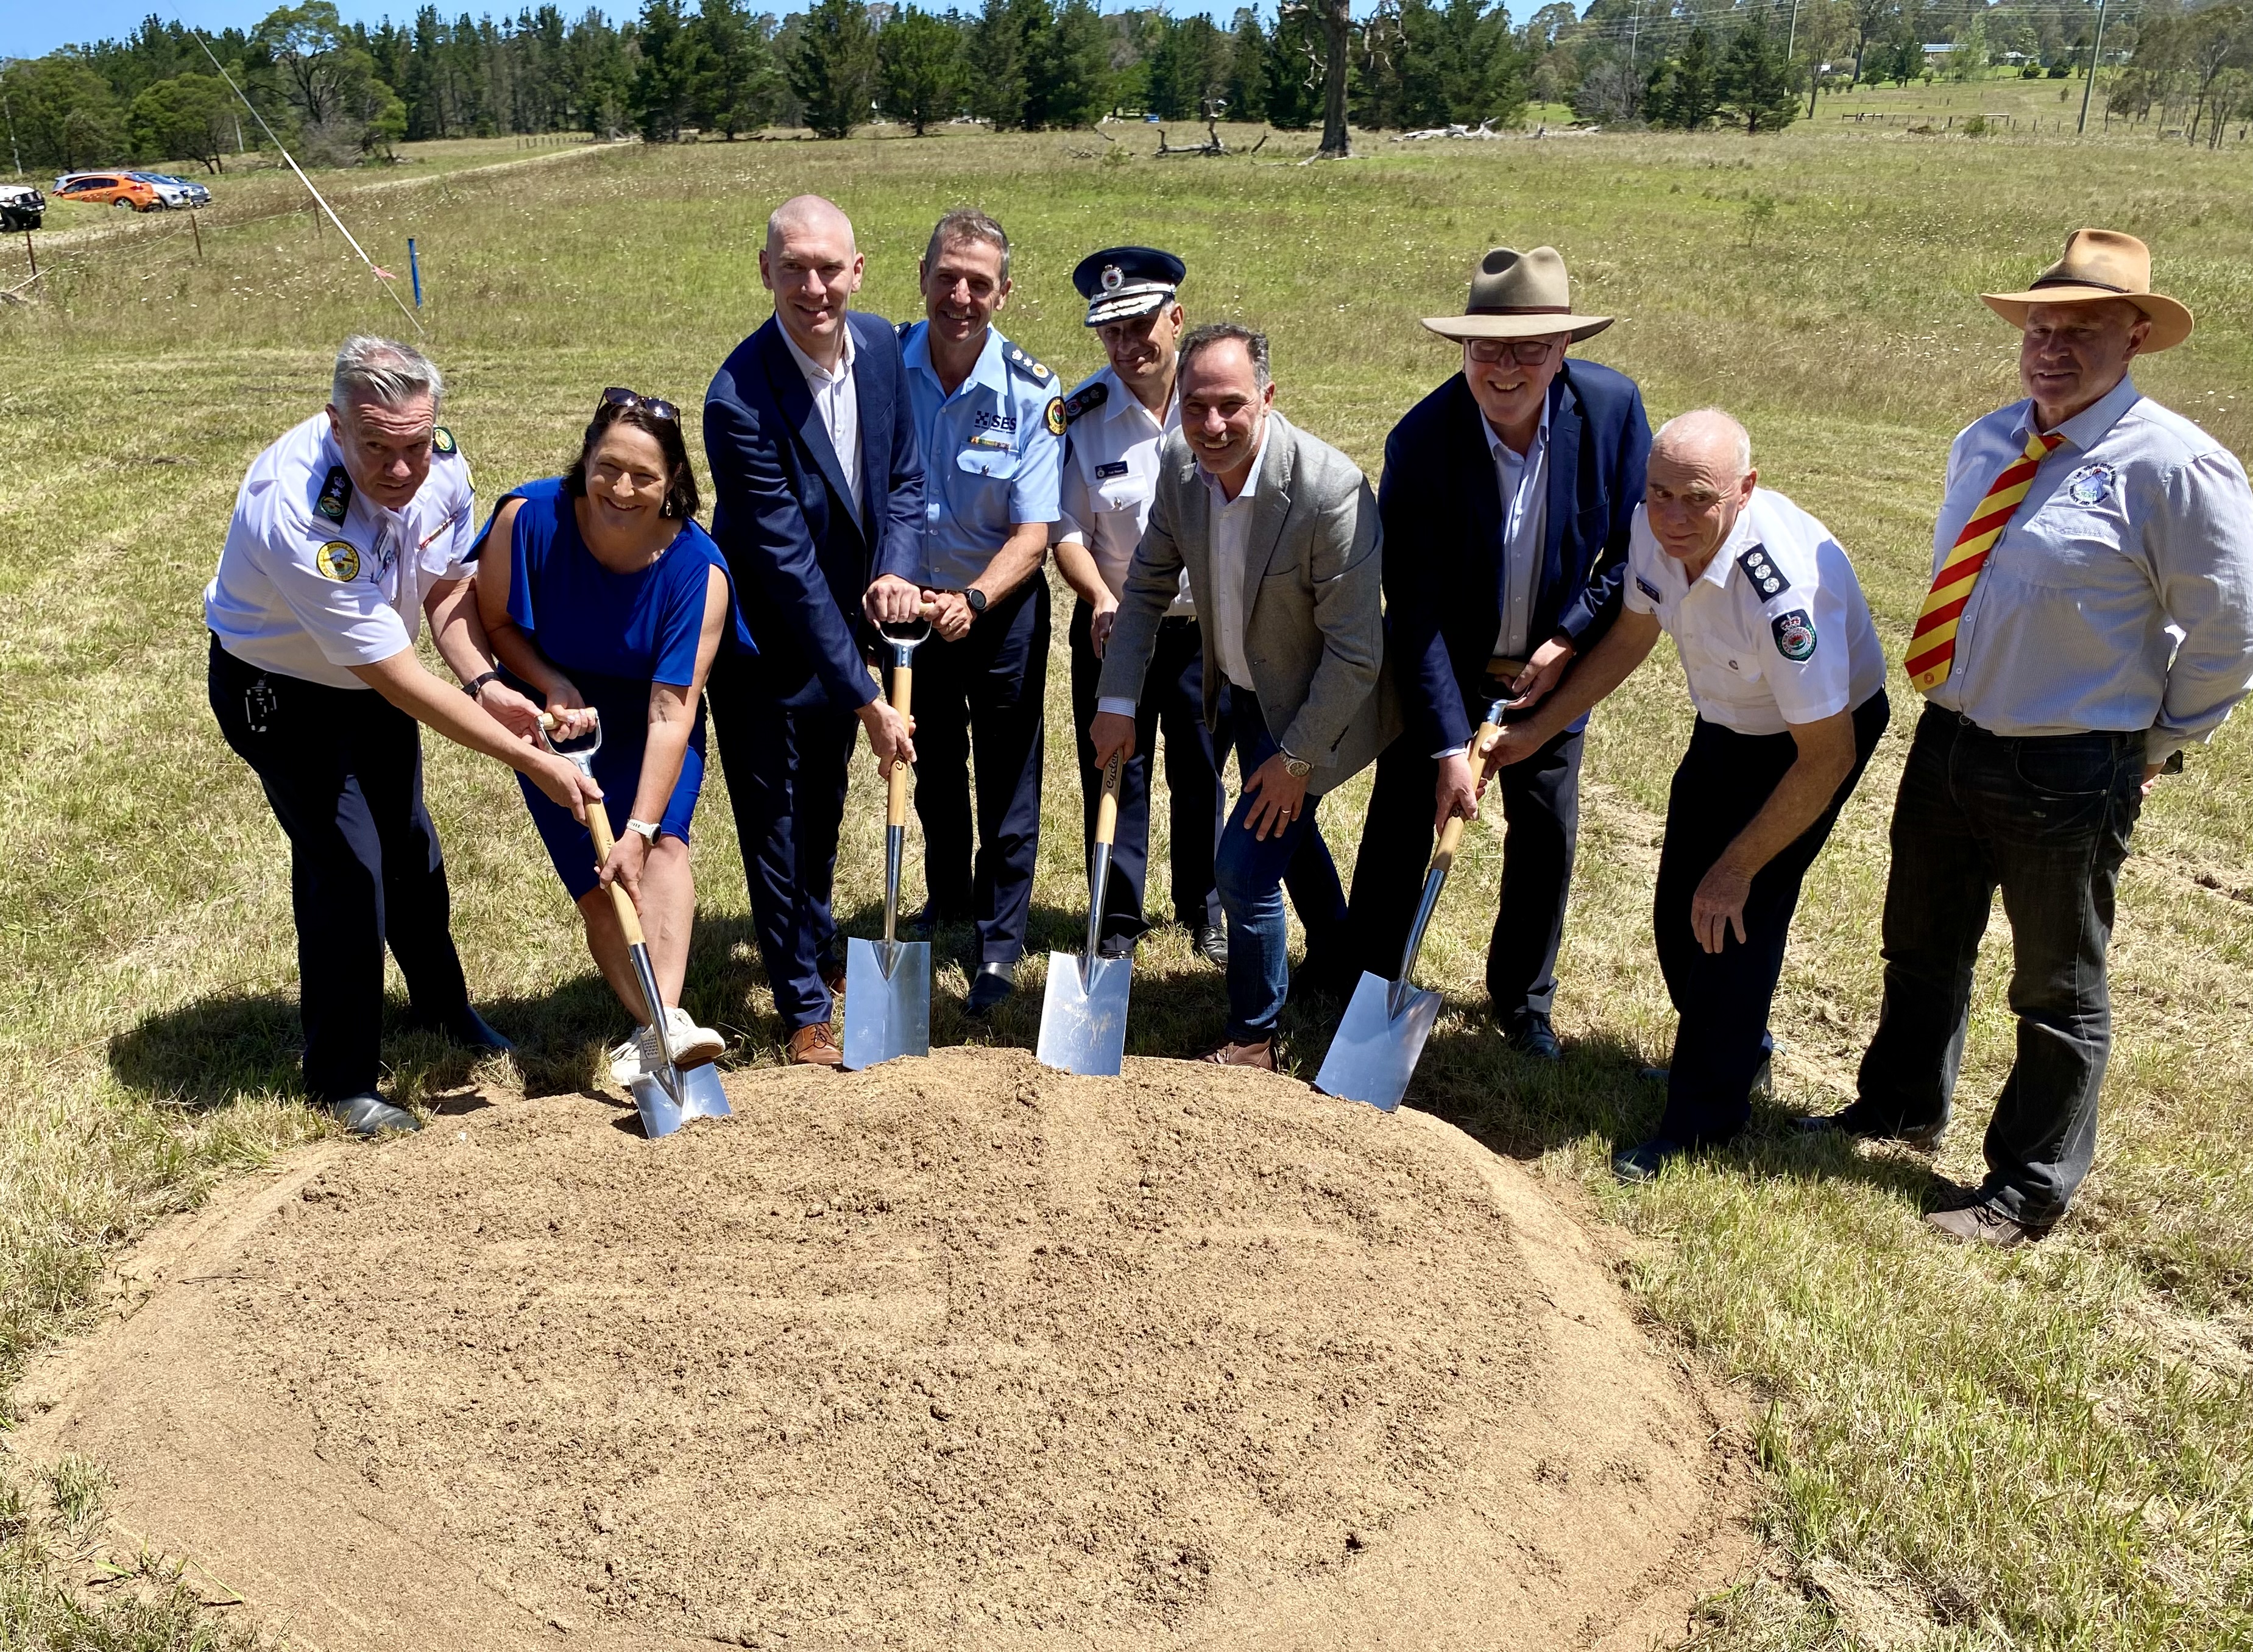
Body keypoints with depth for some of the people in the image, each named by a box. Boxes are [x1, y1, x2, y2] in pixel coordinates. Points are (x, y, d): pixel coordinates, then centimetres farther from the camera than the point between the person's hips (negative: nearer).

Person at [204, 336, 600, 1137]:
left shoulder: (441, 463, -20)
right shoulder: (296, 512, -41)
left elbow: (446, 588, -4)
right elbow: (400, 679, -38)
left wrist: (485, 683, -24)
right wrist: (530, 761, -37)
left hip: (374, 682, 7)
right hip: (280, 695, -6)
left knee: (410, 847, 19)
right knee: (345, 867, -10)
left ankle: (441, 1003, 44)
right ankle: (340, 1081, 10)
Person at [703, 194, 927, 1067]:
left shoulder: (881, 347, -7)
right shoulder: (741, 397, -28)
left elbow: (904, 476, 3)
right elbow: (787, 564, -29)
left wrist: (898, 570, -18)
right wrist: (867, 698, -27)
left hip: (843, 625, 6)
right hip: (764, 640, -6)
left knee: (824, 806, 25)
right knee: (778, 823, 7)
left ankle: (818, 951, 48)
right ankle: (805, 1010, 24)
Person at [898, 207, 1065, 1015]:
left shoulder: (1031, 393, -16)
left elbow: (1033, 534, -17)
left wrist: (973, 601, -32)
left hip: (999, 609, -2)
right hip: (912, 603, 2)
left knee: (1007, 784, 5)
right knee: (932, 766, 20)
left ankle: (1000, 944, 20)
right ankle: (947, 897, 43)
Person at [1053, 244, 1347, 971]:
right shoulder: (1083, 413, -8)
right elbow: (1067, 530, -7)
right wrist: (1101, 598, -24)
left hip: (1207, 627, 1)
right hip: (1113, 629, 0)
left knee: (1201, 777, 15)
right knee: (1115, 778, 8)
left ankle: (1202, 904, 38)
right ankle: (1117, 921, 25)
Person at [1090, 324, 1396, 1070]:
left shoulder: (1330, 491, -34)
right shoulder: (1180, 463, -14)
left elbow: (1356, 652, -28)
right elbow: (1149, 584, -1)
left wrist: (1297, 758, -22)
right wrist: (1117, 700, -6)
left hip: (1314, 707, -7)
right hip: (1242, 690, 7)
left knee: (1243, 868, -9)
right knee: (1282, 833, 27)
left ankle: (1252, 1040, 16)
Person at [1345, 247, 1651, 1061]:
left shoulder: (1611, 407, -17)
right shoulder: (1421, 440, -24)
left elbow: (1637, 543, -3)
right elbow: (1415, 609, -23)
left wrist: (1571, 639, -14)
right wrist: (1447, 744, -25)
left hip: (1549, 666, 3)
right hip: (1441, 669, -2)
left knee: (1547, 838, 10)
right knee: (1400, 832, 4)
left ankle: (1523, 999, 32)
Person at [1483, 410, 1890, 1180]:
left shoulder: (1788, 587, -39)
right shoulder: (1654, 527, -19)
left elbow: (1827, 755, -31)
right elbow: (1630, 636, 1)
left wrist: (1737, 869, -23)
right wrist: (1536, 731, 0)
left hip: (1816, 732, -7)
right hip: (1726, 723, 7)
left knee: (1737, 913, -9)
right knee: (1681, 908, 11)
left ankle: (1704, 1116, 10)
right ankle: (1738, 1045, 39)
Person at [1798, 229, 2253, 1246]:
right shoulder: (1984, 445, 5)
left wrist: (2157, 744, -3)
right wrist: (1958, 700, 14)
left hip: (2069, 773, -7)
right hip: (1950, 741, 7)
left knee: (2058, 991, 11)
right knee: (1922, 950, 22)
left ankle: (2030, 1191, 27)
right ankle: (1900, 1110, 45)